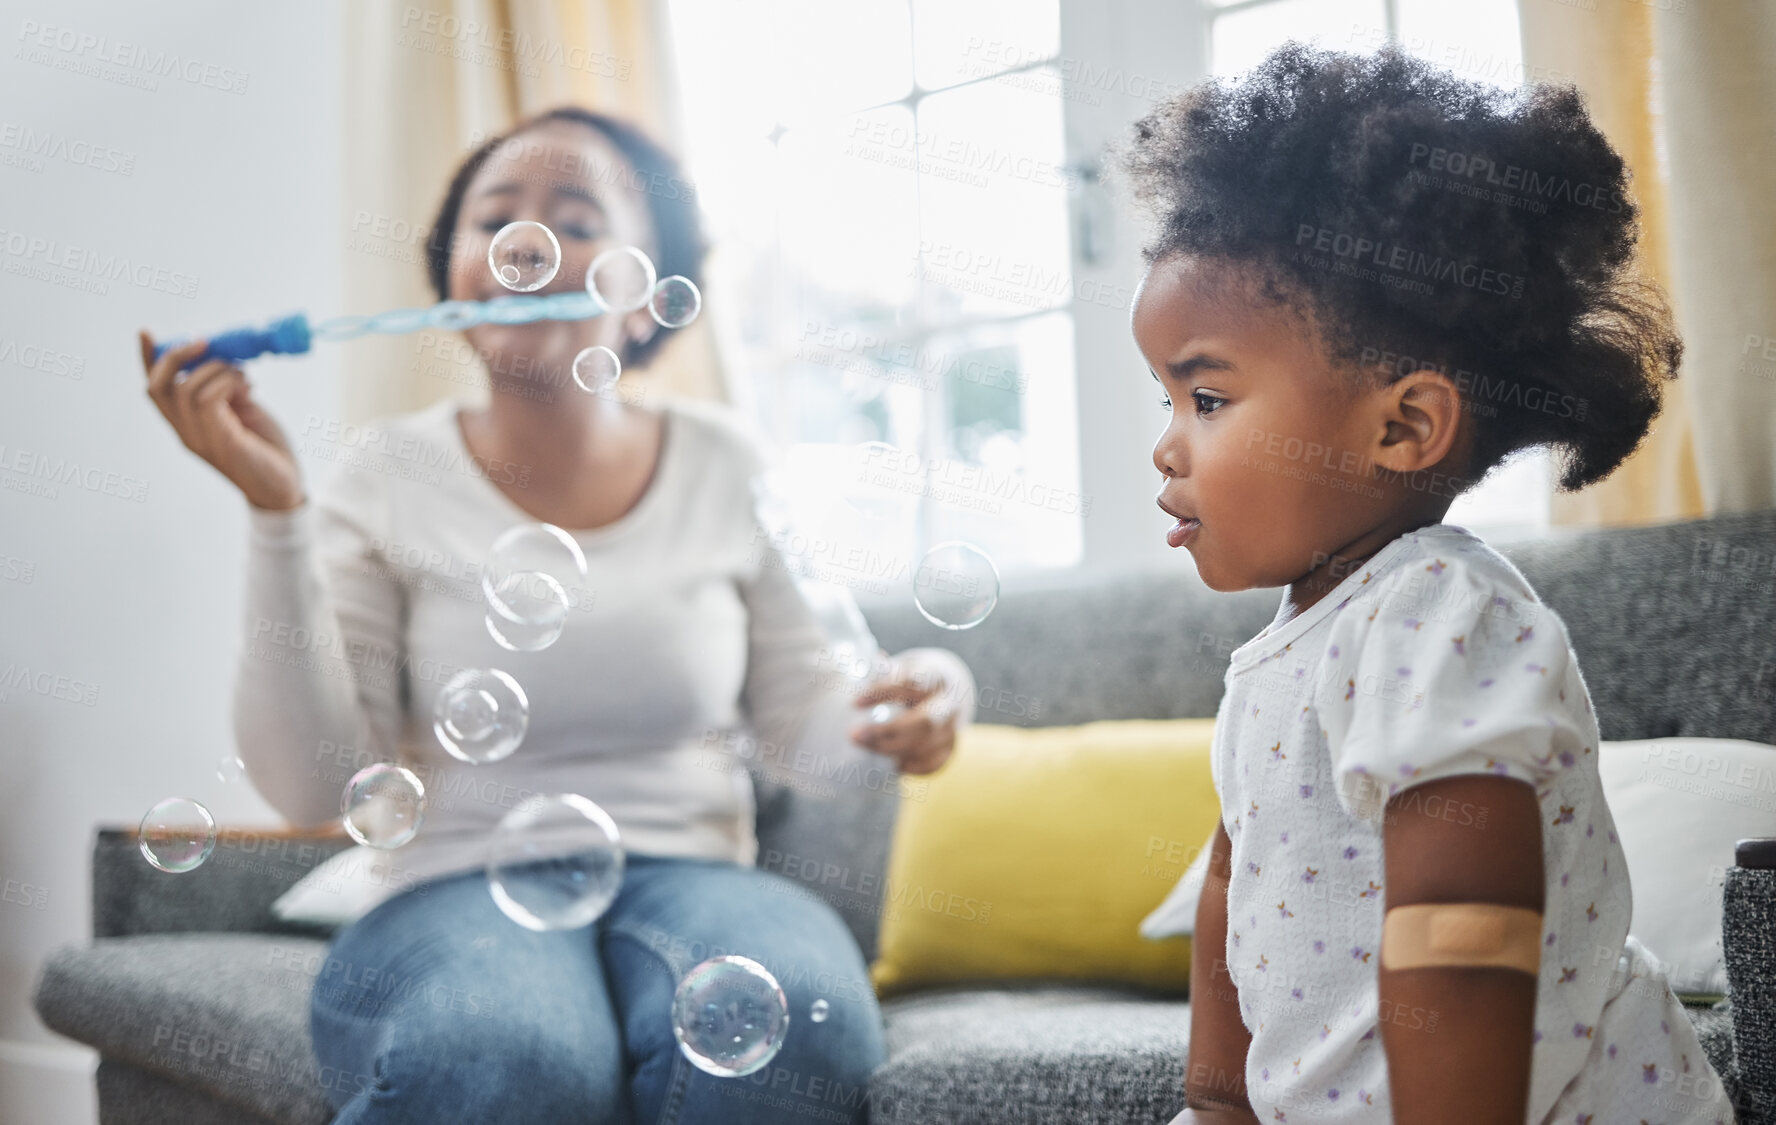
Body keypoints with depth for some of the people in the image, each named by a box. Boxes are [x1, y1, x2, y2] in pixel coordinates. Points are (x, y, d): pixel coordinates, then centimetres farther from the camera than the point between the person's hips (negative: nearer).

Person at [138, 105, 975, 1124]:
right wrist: (276, 508, -13)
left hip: (693, 875, 1)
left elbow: (807, 730, 10)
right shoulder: (386, 478, 1)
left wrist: (914, 701, -14)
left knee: (790, 1029, -35)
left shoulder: (731, 470, 4)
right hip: (452, 891, 0)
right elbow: (315, 786, -6)